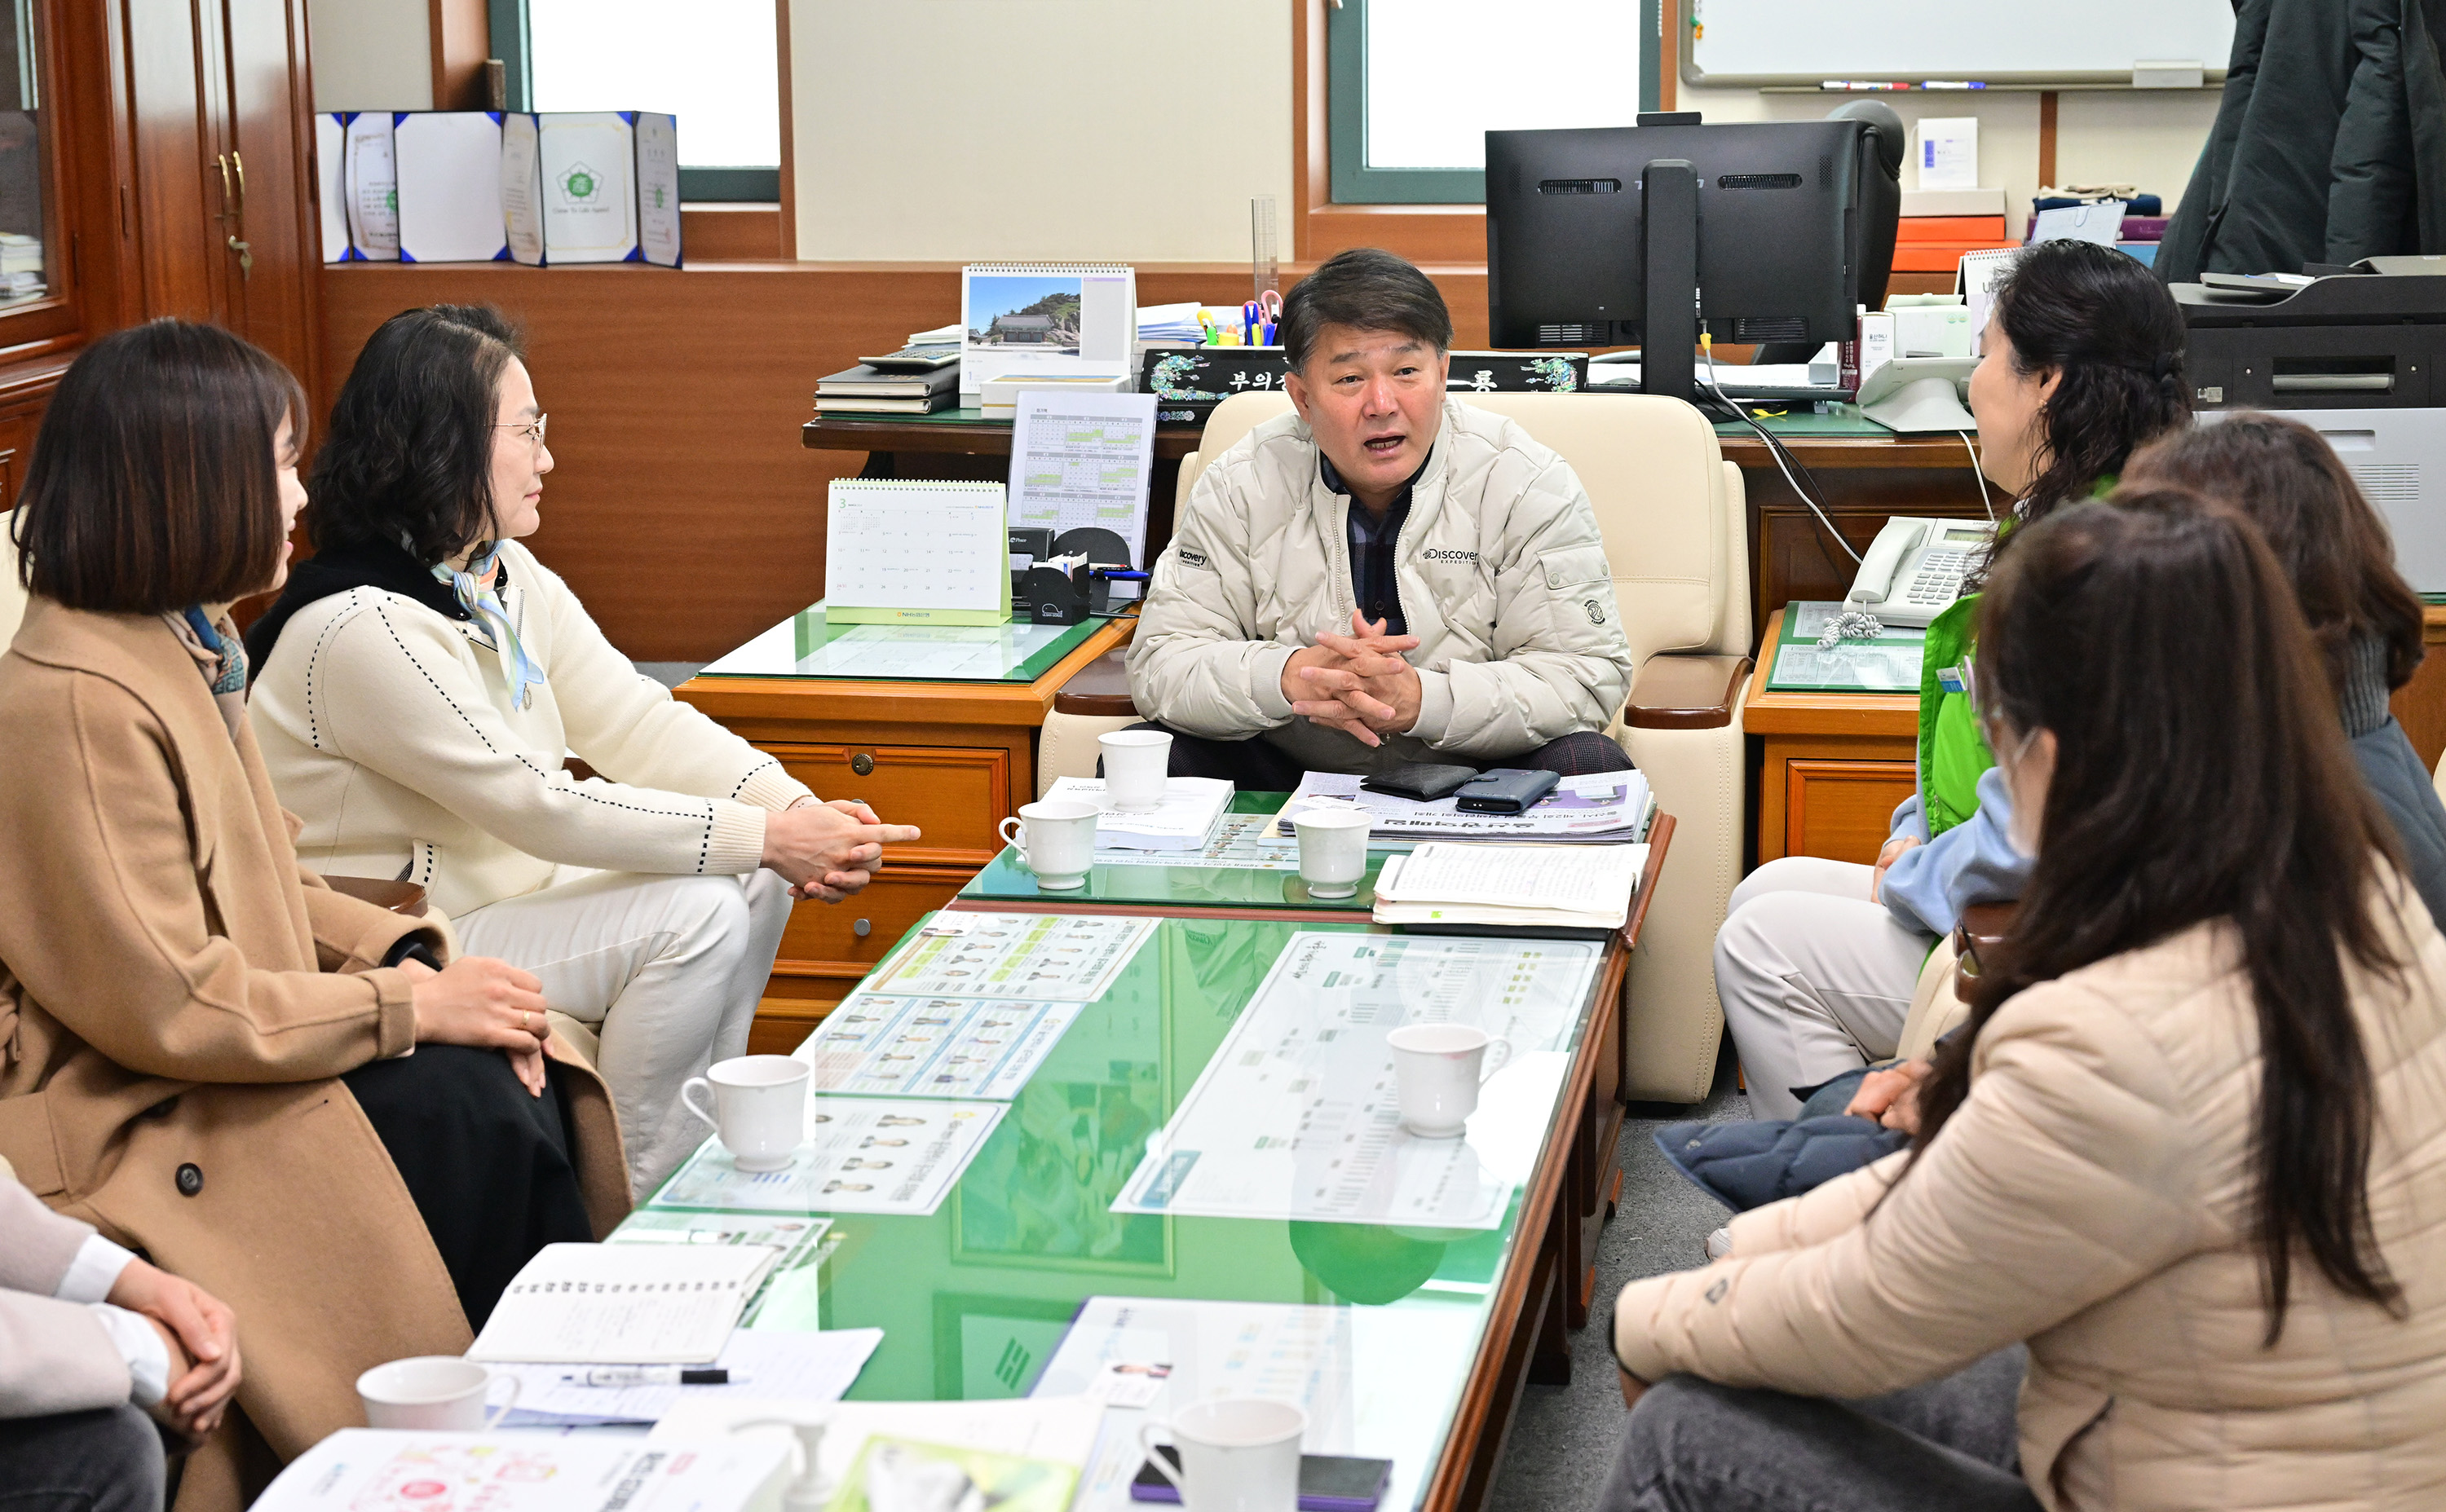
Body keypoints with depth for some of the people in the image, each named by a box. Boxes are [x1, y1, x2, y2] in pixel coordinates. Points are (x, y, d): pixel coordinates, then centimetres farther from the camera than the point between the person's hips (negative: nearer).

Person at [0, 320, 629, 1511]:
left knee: (529, 1089, -10)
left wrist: (413, 954, -1)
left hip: (231, 1045, 9)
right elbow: (166, 1006, -23)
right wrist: (407, 1004, -15)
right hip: (141, 1123, -9)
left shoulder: (187, 648, 10)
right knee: (472, 1117, -19)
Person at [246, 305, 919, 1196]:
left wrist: (795, 811, -17)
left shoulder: (510, 579, 5)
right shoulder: (361, 628, -25)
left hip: (510, 879, 9)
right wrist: (765, 836, -26)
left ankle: (693, 1152, 12)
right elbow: (538, 805, -27)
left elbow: (636, 721, 0)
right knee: (694, 916, -20)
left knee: (753, 883, 0)